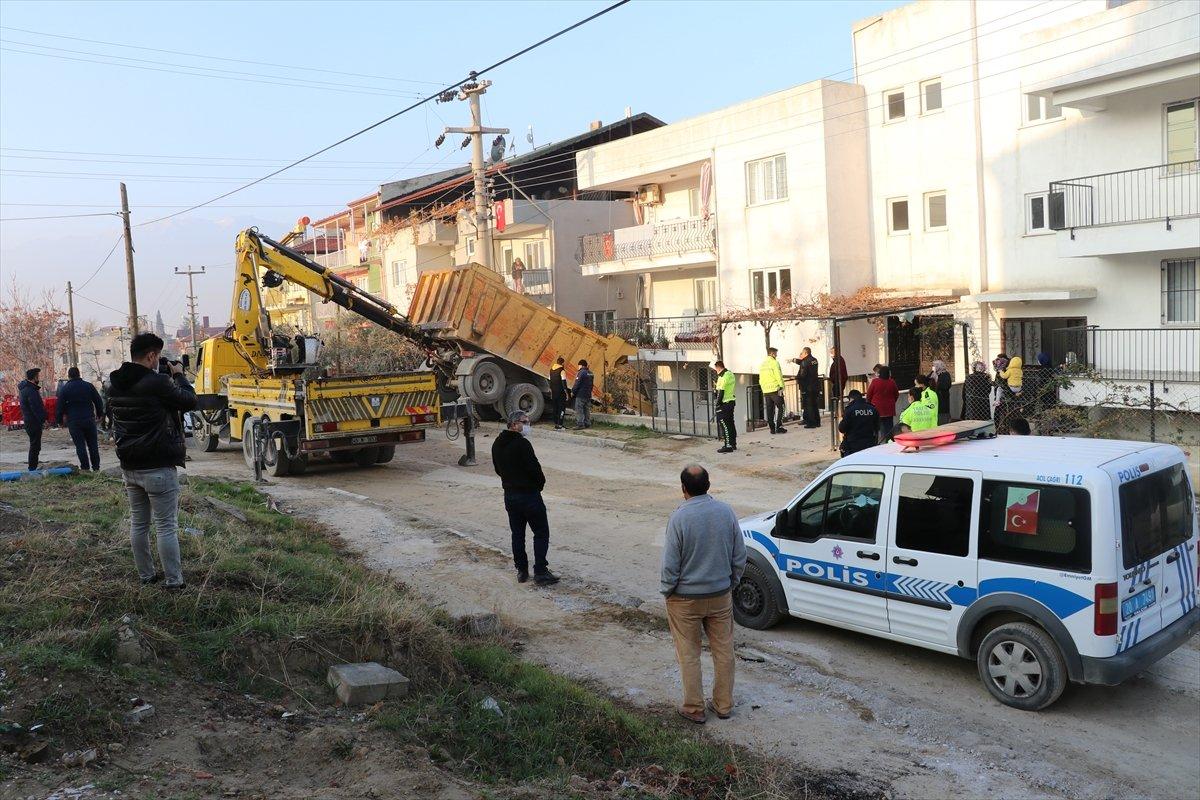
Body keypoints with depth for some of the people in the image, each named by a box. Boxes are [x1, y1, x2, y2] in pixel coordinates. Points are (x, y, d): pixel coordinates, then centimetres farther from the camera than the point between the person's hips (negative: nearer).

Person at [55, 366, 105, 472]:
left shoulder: (64, 389, -2)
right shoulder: (88, 386, 4)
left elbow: (60, 407, -2)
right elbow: (98, 402, 8)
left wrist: (58, 420, 7)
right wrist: (100, 414, 20)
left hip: (74, 422, -2)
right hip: (89, 419, 2)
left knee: (80, 445, 1)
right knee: (93, 444, 8)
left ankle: (85, 467, -1)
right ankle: (96, 468, 9)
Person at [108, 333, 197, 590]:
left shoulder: (115, 384, 5)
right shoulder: (156, 383, -18)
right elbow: (189, 401, -8)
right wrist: (178, 375, 6)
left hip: (129, 467, 8)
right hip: (158, 468, -7)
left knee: (138, 523, 16)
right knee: (166, 527, 0)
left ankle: (146, 575, 26)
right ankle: (173, 581, 4)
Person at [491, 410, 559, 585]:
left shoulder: (497, 444, 6)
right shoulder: (521, 443, -20)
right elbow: (534, 468, -21)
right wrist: (540, 483, -2)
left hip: (509, 495, 8)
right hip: (529, 495, -8)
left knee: (517, 534, 15)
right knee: (541, 533, 2)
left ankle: (521, 571, 20)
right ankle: (540, 572, 0)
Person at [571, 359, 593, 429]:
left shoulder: (581, 373, -14)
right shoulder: (590, 373, 12)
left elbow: (577, 384, -15)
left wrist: (573, 392, -5)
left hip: (580, 395, -8)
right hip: (588, 395, 8)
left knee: (579, 410, -5)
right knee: (587, 410, 13)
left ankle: (580, 424, -9)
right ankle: (587, 423, 16)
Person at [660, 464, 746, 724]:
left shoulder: (679, 517, -20)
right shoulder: (726, 512, -6)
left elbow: (670, 564, -16)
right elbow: (740, 556, 2)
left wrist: (667, 591, 0)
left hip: (685, 598, -4)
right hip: (721, 595, 4)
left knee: (689, 655, 10)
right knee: (723, 651, 16)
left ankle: (694, 709, 20)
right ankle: (723, 705, 28)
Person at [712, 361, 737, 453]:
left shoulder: (723, 376, -17)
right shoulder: (730, 374, 13)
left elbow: (721, 392, -18)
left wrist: (718, 403, -13)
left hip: (724, 403, -10)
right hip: (731, 401, 10)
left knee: (724, 424, -7)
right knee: (730, 423, 16)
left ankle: (728, 445, -8)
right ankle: (733, 444, 23)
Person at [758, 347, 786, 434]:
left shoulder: (762, 364, 15)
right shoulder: (774, 362, -7)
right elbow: (779, 376, -13)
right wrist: (781, 387, -9)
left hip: (766, 391, 7)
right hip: (775, 389, -7)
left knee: (769, 410, 8)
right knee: (779, 408, -2)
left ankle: (772, 428, 8)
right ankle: (778, 427, -8)